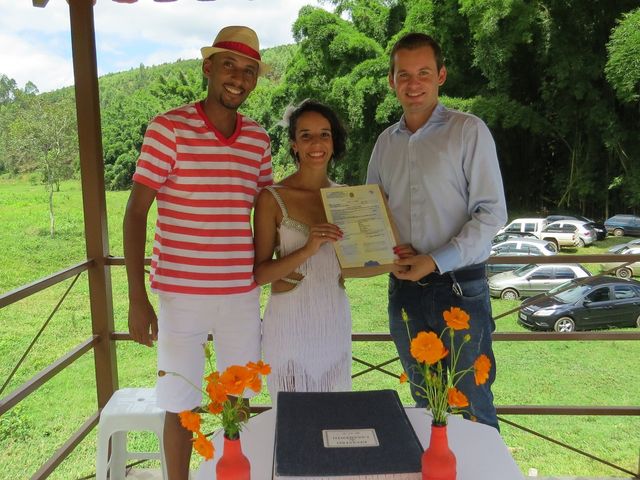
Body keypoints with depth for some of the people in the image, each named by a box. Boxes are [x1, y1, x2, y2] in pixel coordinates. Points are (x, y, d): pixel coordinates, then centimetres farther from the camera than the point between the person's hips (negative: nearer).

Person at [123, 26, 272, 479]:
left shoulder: (259, 139, 5)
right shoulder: (168, 128, -8)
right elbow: (136, 212, -8)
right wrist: (137, 299, -11)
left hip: (242, 294, 4)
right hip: (181, 294, -4)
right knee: (180, 407, 10)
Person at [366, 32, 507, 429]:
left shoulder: (469, 131, -5)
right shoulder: (386, 141, 10)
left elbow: (492, 214, -10)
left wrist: (435, 260, -18)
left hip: (460, 287, -4)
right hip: (404, 289, 5)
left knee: (473, 404, 6)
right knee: (425, 405, 18)